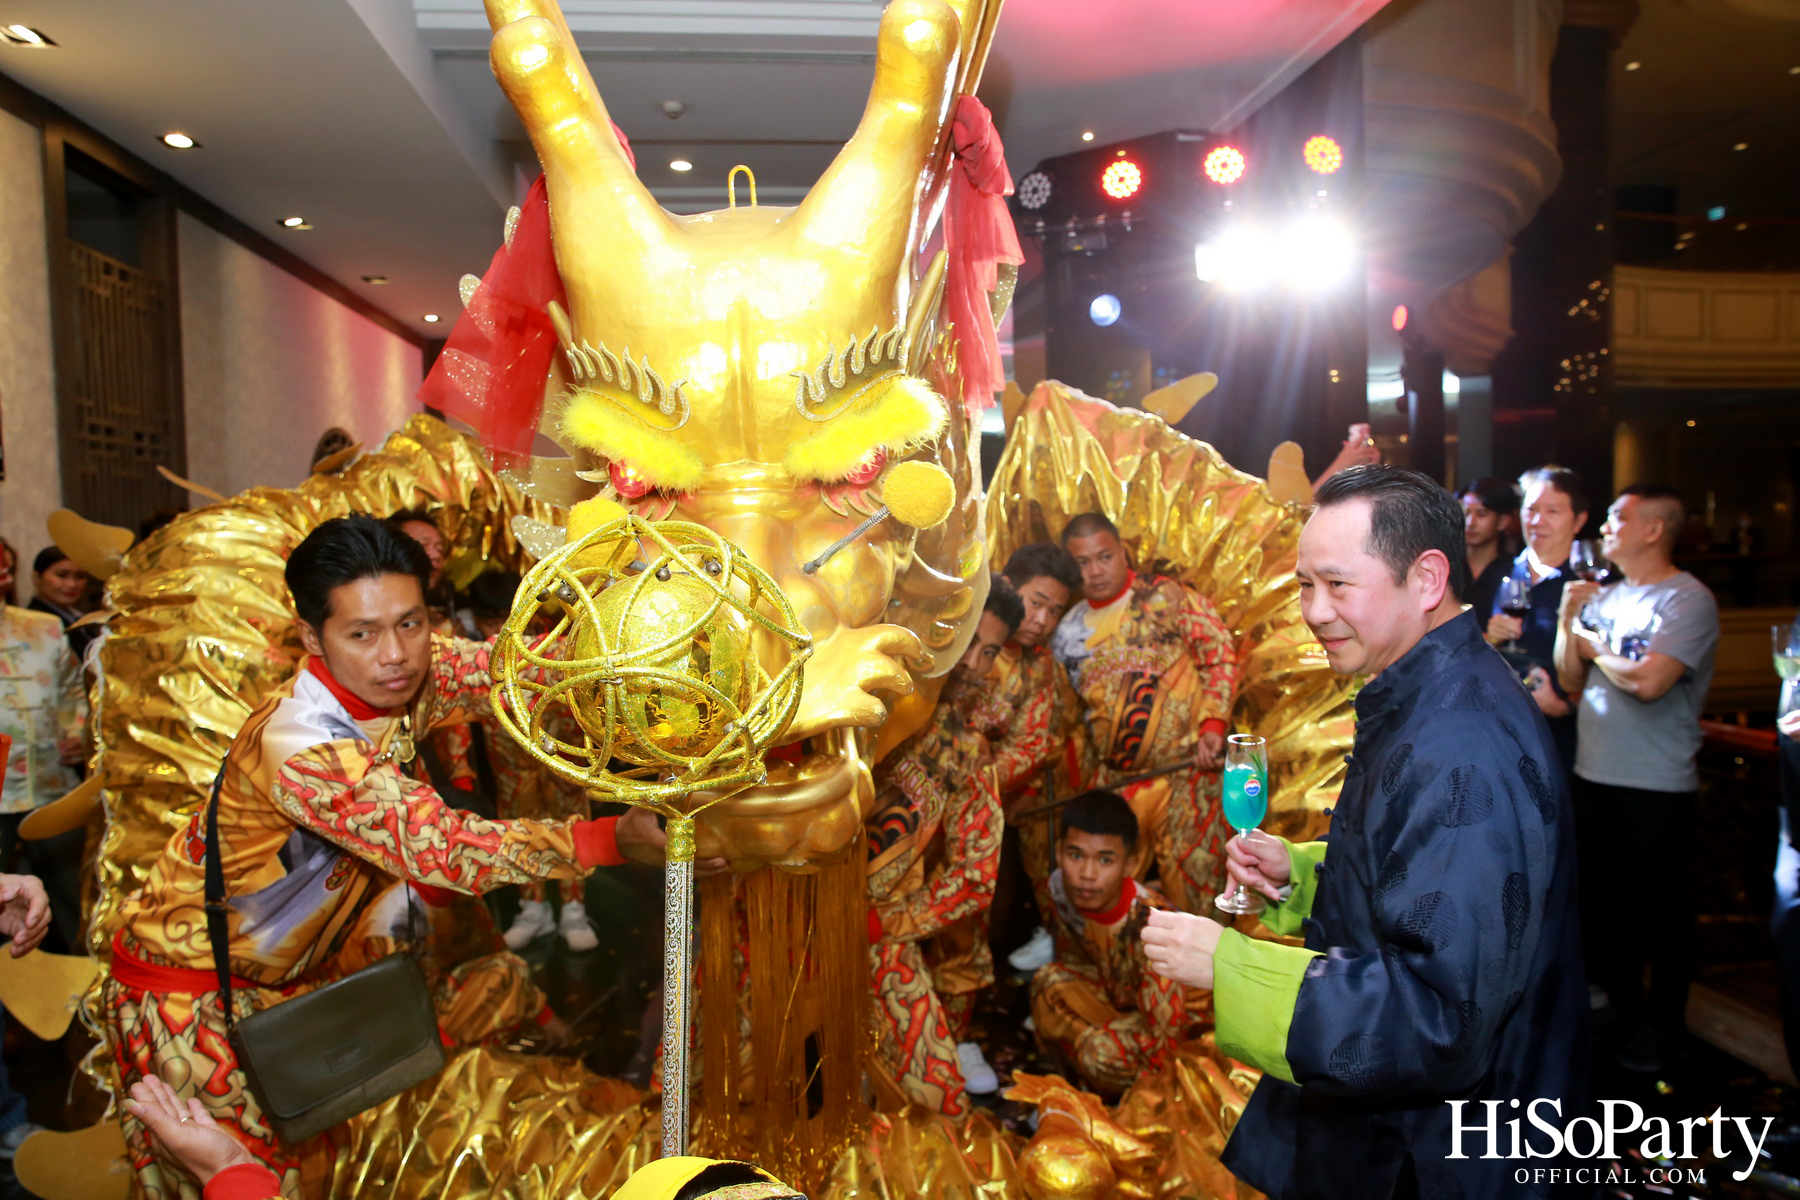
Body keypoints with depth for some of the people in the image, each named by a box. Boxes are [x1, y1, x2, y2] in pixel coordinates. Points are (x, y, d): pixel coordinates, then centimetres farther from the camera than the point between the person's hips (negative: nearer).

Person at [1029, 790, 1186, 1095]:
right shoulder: (1061, 886, -18)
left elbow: (1167, 1022, -30)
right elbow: (1073, 959, 3)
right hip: (1113, 995, 6)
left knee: (1104, 1052, -30)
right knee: (1049, 980, -17)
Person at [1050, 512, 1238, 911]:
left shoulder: (1167, 598, -1)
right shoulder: (1070, 631, 11)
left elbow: (1220, 653, -6)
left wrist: (1212, 725, -17)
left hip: (1188, 764, -4)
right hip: (1116, 779, 4)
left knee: (1190, 878, -4)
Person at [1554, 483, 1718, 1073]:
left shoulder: (1688, 599, -12)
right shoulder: (1603, 597, 8)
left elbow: (1648, 681, -24)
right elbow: (1572, 683, 7)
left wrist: (1595, 646, -7)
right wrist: (1568, 620, -5)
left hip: (1656, 786, -7)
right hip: (1593, 775, 7)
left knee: (1661, 907, 8)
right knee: (1601, 899, 17)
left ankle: (1661, 1023, 24)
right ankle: (1619, 1006, 34)